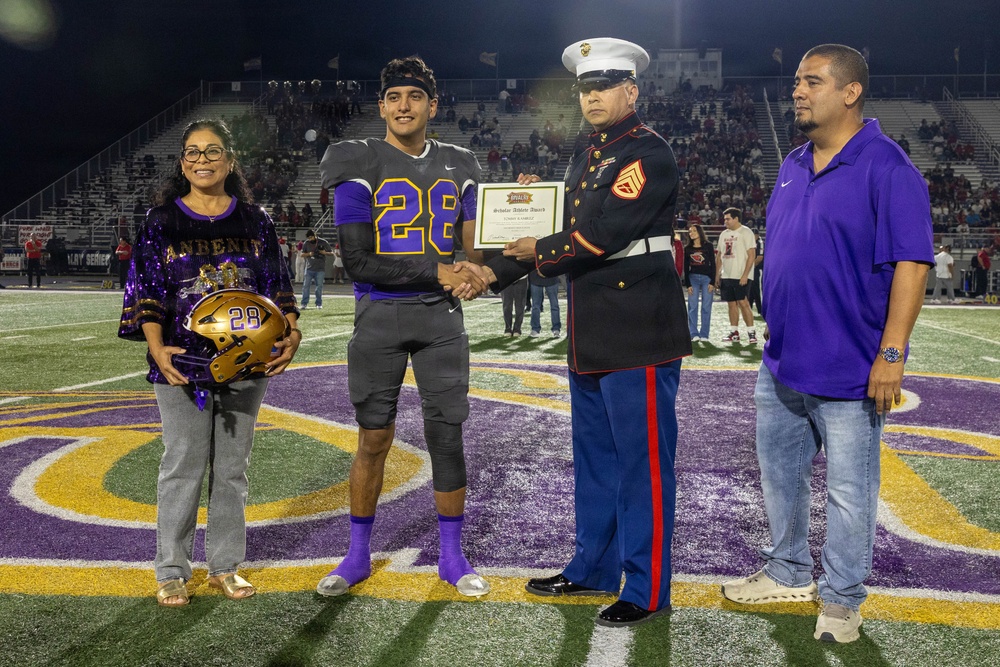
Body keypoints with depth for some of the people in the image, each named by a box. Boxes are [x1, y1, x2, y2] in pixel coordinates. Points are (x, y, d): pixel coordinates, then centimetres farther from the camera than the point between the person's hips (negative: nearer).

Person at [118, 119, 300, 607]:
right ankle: (171, 571, 15)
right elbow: (146, 290, -3)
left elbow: (276, 286, 7)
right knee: (183, 465, 2)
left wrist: (290, 333, -9)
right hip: (182, 361, -2)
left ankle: (225, 565, 22)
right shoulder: (162, 220, 2)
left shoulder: (254, 220, 8)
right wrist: (157, 347, -16)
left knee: (232, 466, 9)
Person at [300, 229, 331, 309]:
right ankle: (304, 303, 2)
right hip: (309, 268, 2)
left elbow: (331, 252, 4)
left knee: (319, 286, 0)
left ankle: (319, 304, 9)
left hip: (320, 269, -2)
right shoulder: (306, 243, 4)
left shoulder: (323, 242, -1)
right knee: (306, 286, -4)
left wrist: (325, 252, -16)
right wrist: (308, 254, -10)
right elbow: (301, 254, 9)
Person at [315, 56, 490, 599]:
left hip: (441, 317, 3)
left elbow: (470, 246, 13)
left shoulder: (458, 166, 10)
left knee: (447, 434, 4)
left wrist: (472, 272, -11)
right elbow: (358, 262, -10)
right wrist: (436, 273, -15)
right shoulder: (360, 165, -4)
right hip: (379, 316, -3)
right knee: (374, 438, 5)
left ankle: (451, 554, 18)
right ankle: (358, 554, 21)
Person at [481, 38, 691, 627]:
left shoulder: (649, 154, -11)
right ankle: (594, 569, 32)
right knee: (595, 460, 17)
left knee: (642, 463, 0)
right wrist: (494, 272, 8)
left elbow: (603, 234, -20)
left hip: (639, 335, -9)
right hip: (591, 336, 9)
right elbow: (564, 229, 17)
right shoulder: (588, 158, 17)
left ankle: (648, 590, 12)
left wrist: (539, 250, -6)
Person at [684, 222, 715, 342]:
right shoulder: (688, 249, 9)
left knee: (706, 307, -2)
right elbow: (686, 268, 9)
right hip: (693, 278, 2)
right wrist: (688, 285, 0)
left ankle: (704, 334, 3)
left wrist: (712, 282, -6)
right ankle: (694, 334, -1)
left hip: (707, 278, -2)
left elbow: (713, 264, 1)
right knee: (692, 307, -4)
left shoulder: (708, 246, 3)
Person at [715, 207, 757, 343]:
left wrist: (745, 275, -19)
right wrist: (717, 275, 11)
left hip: (741, 276, -7)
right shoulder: (724, 234, 15)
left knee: (743, 303, -10)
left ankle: (751, 332, -3)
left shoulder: (746, 232, -6)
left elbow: (751, 256, -12)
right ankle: (734, 332, 12)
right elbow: (719, 256, 18)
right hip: (726, 275, 7)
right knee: (731, 304, 8)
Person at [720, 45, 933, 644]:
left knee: (848, 493, 4)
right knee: (780, 476, 19)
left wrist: (891, 353, -21)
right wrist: (775, 331, 16)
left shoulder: (887, 167, -13)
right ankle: (789, 574, 37)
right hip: (781, 364, 8)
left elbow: (912, 262, -17)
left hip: (847, 370, -8)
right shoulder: (793, 167, 11)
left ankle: (841, 600, 22)